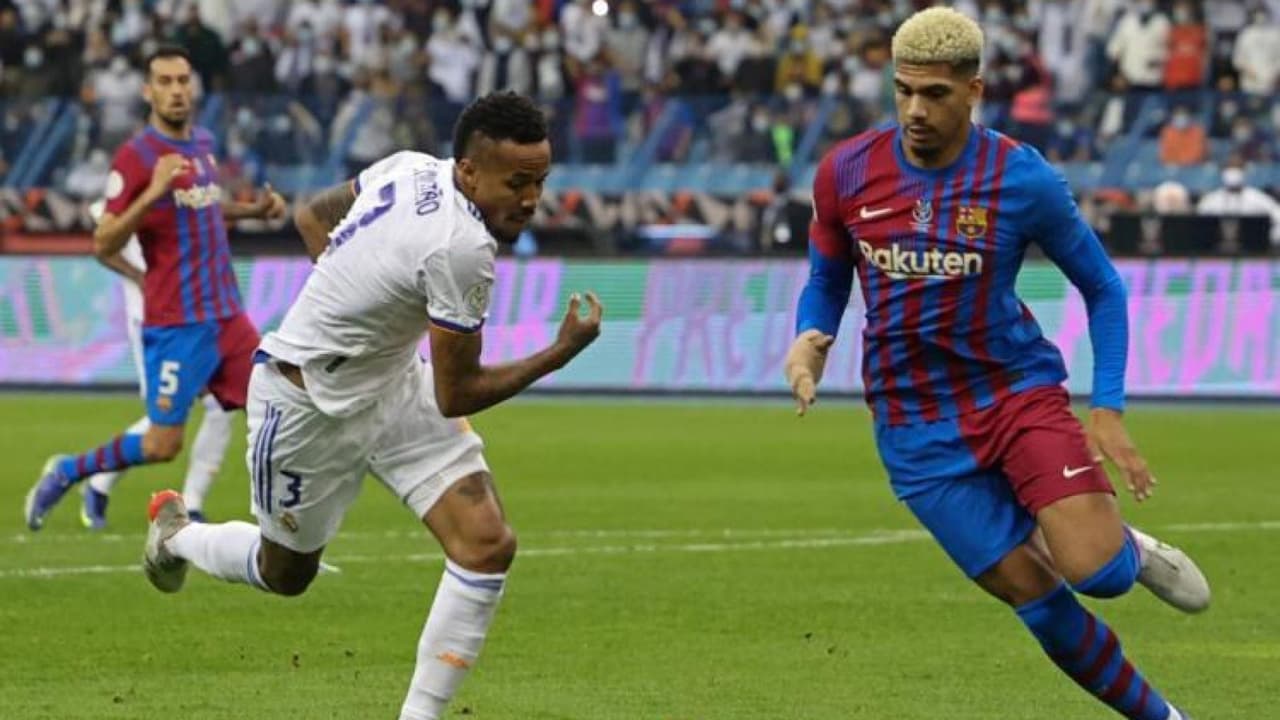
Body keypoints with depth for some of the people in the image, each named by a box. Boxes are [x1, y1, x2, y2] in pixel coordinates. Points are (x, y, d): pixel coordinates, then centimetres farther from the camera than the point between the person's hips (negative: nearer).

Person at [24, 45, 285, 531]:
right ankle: (66, 473, 18)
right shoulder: (135, 157, -12)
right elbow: (104, 245, -15)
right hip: (175, 324, -7)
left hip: (227, 314, 7)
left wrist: (254, 210, 14)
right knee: (163, 445, -5)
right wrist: (151, 194, -27)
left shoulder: (203, 144, 11)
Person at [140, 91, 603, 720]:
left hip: (394, 384, 8)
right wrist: (560, 354, -16)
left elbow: (312, 216, 10)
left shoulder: (409, 168, -9)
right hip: (309, 403, -8)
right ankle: (175, 535, 50)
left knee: (487, 544, -9)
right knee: (286, 573, 18)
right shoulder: (462, 248, -34)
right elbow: (456, 395, -24)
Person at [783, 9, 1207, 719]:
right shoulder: (845, 173, -6)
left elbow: (1102, 287, 2)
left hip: (1019, 390, -1)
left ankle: (1128, 548, 18)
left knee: (1094, 572, -21)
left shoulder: (1022, 179, -11)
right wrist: (809, 340, -12)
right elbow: (826, 281, 11)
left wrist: (1108, 409, -6)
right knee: (1037, 599, -2)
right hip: (916, 427, 1)